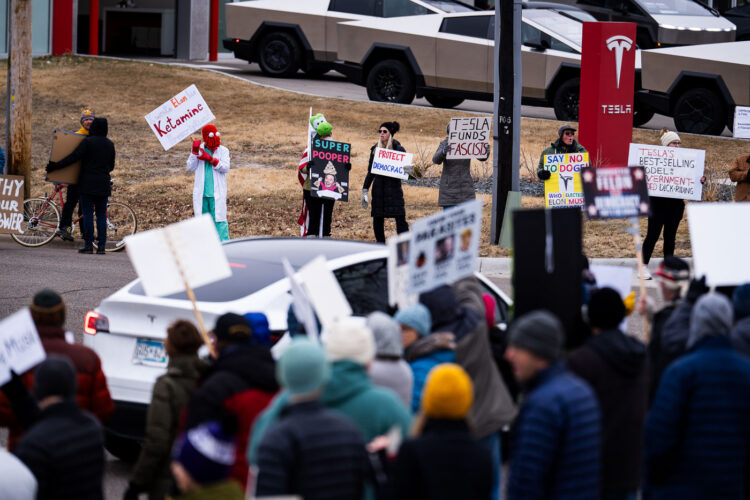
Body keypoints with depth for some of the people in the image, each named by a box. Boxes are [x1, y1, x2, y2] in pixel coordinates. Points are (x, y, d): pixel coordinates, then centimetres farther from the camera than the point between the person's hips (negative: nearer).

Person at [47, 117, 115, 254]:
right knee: (102, 215, 5)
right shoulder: (110, 144, 7)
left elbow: (73, 157, -13)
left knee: (88, 214, -2)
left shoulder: (88, 142, -8)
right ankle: (101, 246, 1)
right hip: (104, 185, 4)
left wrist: (54, 166, -9)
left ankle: (88, 245, -5)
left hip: (88, 184, -4)